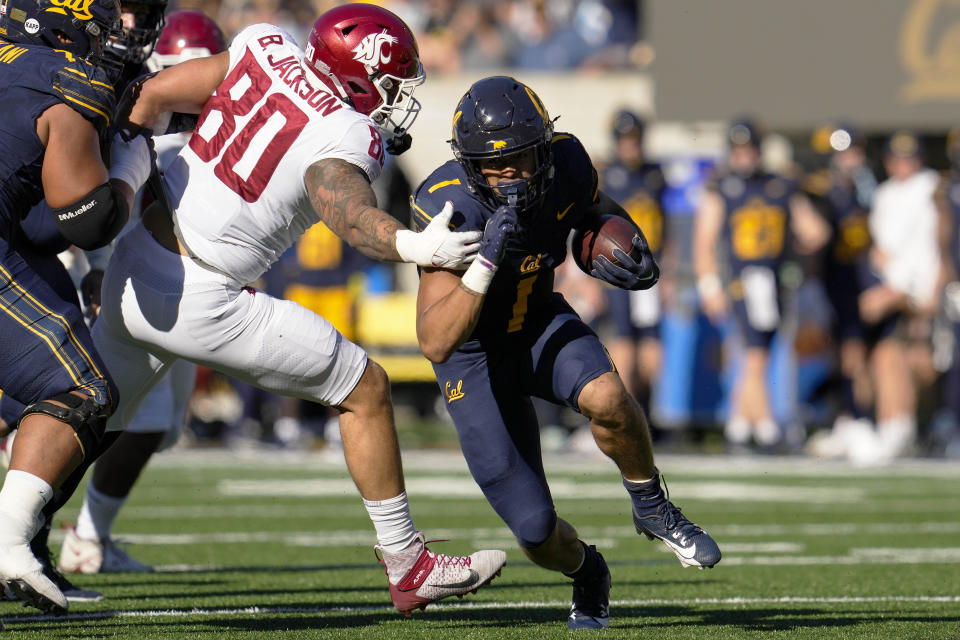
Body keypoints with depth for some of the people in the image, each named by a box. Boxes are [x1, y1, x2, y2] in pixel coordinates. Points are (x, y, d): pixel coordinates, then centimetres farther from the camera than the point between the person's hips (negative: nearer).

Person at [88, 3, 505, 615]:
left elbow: (152, 94, 9)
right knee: (366, 390, 7)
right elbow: (347, 208, -38)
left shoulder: (268, 49, 3)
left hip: (132, 267, 7)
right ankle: (408, 567, 12)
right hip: (198, 304, -7)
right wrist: (411, 246, -54)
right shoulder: (345, 138, -16)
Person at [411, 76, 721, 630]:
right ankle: (586, 572, 34)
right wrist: (489, 258, -50)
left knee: (606, 397, -34)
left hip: (542, 323, 2)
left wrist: (634, 251, -15)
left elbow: (599, 209, 7)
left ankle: (653, 508, -4)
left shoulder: (567, 164, -20)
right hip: (476, 357, -2)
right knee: (537, 533, -3)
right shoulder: (447, 208, -33)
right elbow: (436, 343, -40)